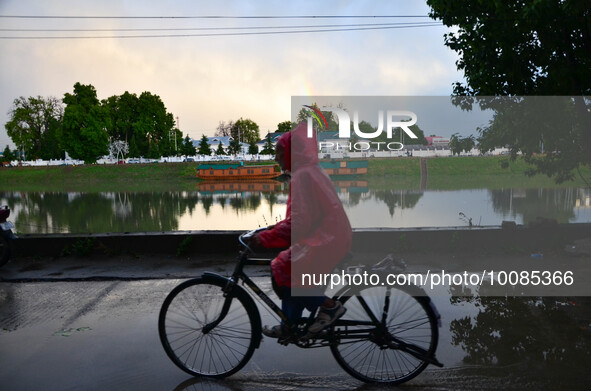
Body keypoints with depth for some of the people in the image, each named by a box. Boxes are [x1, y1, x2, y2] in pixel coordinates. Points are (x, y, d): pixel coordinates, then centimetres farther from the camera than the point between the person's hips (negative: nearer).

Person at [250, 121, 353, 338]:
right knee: (292, 273, 15)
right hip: (330, 236, 10)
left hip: (325, 239, -10)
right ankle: (288, 325, 25)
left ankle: (329, 305, 1)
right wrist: (274, 229, 16)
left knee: (281, 272, -8)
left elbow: (298, 221, -24)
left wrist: (265, 237, -20)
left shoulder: (303, 176, -16)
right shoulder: (313, 171, 15)